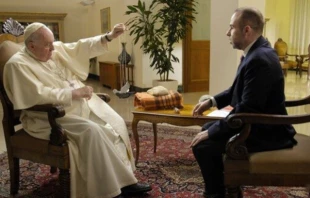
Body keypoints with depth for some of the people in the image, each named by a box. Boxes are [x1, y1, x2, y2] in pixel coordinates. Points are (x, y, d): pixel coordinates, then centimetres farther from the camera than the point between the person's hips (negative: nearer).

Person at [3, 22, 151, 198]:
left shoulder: (58, 49, 9)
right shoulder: (18, 64, -12)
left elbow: (83, 47, 8)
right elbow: (38, 95, -23)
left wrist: (109, 37, -4)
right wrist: (73, 93, -21)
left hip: (81, 104, 8)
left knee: (116, 123, -8)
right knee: (91, 130, -31)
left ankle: (123, 178, -3)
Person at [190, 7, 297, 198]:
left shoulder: (259, 59, -26)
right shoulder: (256, 52, 6)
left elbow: (247, 110, -28)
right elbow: (239, 89, 18)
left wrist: (211, 133, -19)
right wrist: (212, 101, 8)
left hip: (266, 132, -10)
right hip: (259, 123, 10)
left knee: (203, 145, -15)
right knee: (208, 128, 18)